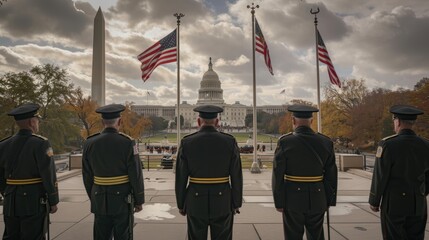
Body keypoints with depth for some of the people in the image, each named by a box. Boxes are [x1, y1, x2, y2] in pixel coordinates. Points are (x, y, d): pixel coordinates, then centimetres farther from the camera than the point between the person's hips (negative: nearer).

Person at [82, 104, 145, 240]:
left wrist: (93, 198, 17)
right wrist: (139, 201, -1)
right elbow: (136, 175, -12)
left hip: (100, 201, 4)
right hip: (122, 200, -4)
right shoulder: (127, 143, -14)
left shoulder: (89, 143, -2)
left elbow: (87, 176, 5)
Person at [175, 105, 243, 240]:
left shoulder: (186, 142, -7)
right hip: (222, 202, 0)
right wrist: (237, 203, 5)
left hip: (195, 203, 0)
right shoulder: (230, 141, -7)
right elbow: (236, 176, -5)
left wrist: (181, 204, 7)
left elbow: (180, 177, -4)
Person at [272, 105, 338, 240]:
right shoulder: (326, 142, -2)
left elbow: (278, 175, -11)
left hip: (293, 200, -3)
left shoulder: (285, 142, -11)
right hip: (317, 201, 3)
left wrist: (279, 202, -3)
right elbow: (331, 176, 2)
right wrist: (329, 201, 12)